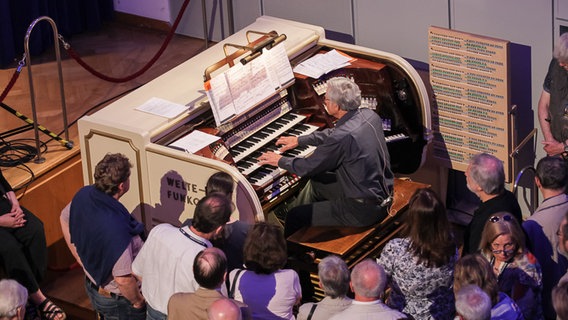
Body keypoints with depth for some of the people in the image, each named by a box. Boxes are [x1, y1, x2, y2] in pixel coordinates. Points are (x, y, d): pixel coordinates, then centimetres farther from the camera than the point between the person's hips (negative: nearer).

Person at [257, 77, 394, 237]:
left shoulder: (343, 137, -28)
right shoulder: (369, 115, -1)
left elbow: (309, 166, -14)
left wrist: (281, 161, 4)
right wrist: (299, 140, 27)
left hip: (364, 211, -9)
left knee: (296, 217, 2)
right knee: (316, 182, 27)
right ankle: (283, 214, 47)